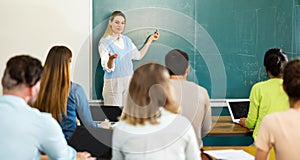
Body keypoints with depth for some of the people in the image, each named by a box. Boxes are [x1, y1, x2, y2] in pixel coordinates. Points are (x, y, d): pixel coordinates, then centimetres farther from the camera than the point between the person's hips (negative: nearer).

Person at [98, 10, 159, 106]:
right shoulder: (104, 42, -9)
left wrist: (149, 41, 13)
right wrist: (111, 59, -38)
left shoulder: (126, 40, 9)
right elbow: (108, 68, -16)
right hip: (113, 83, -5)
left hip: (129, 81, 5)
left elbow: (138, 56, 19)